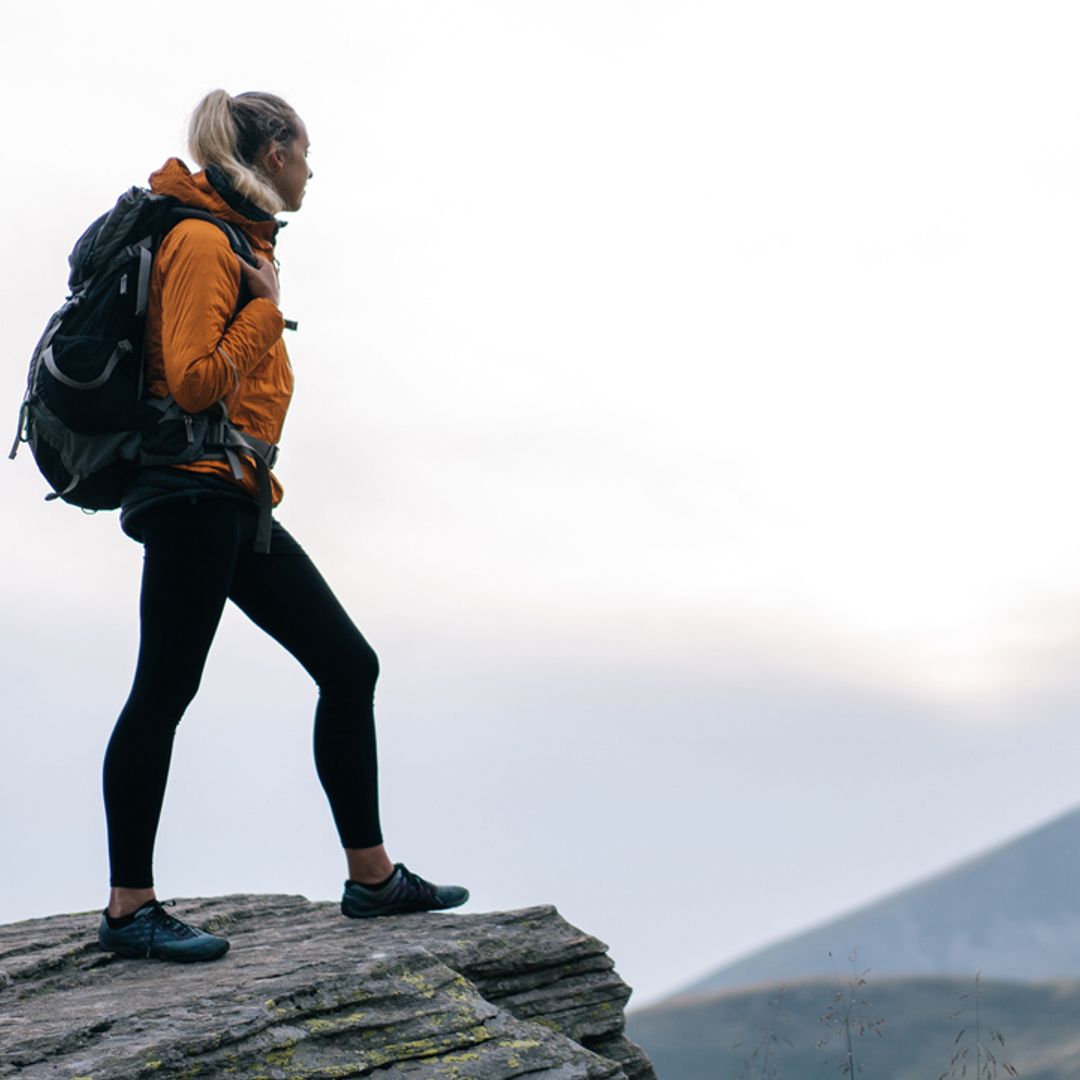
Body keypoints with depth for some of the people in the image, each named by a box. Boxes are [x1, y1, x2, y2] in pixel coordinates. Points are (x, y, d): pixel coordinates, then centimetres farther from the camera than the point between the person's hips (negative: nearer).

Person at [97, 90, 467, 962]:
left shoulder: (242, 238, 20)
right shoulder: (203, 242, -10)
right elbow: (194, 382, -17)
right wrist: (267, 307, -11)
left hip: (235, 501, 10)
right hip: (194, 490, -10)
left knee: (349, 666, 7)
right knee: (164, 692, -5)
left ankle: (372, 875, 13)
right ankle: (129, 909, 4)